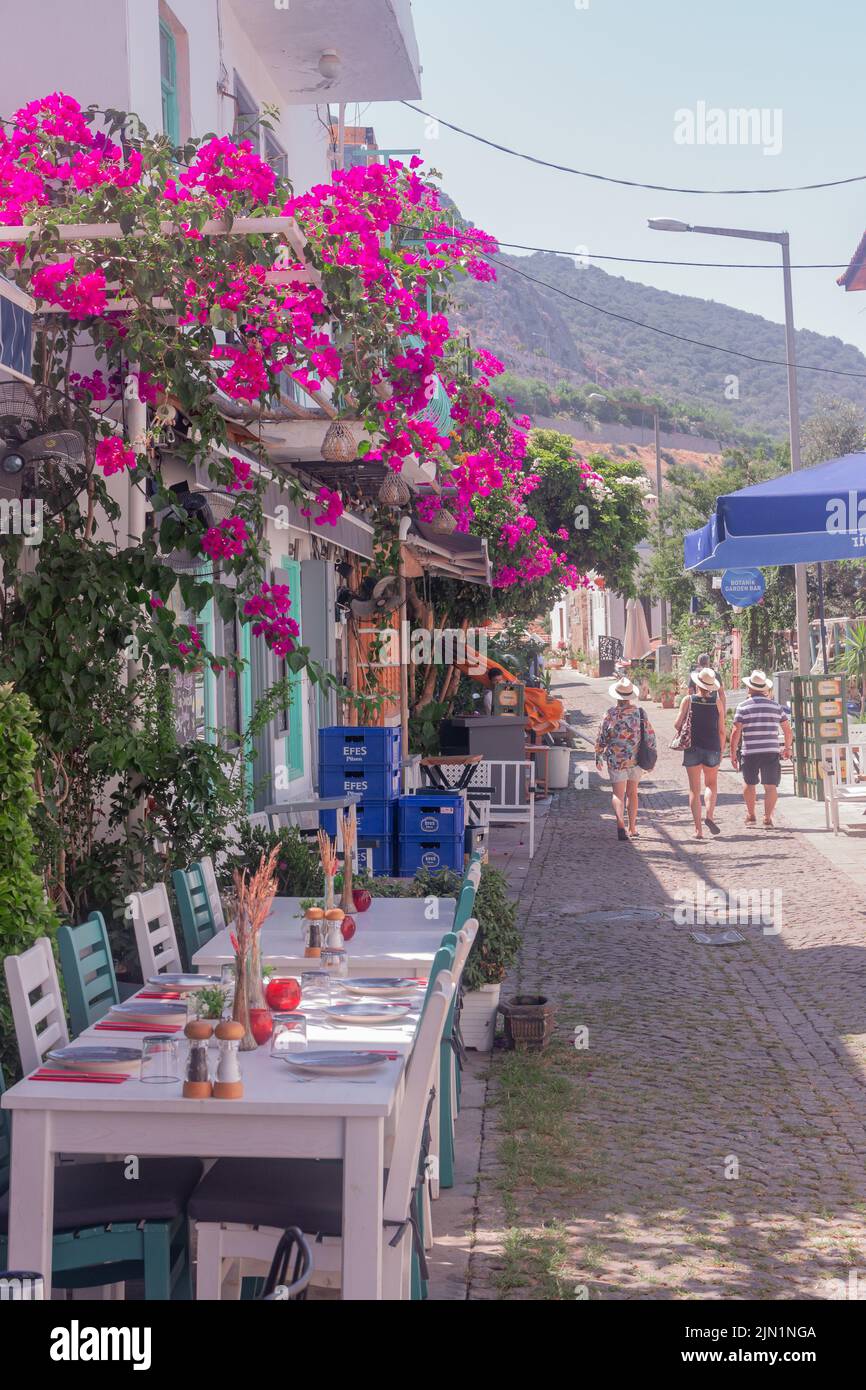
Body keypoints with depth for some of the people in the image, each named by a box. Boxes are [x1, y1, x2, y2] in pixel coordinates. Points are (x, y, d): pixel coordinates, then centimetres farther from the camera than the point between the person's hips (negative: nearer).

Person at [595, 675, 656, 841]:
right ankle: (632, 828, 26)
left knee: (618, 794, -2)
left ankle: (620, 823, -26)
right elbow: (650, 736, 2)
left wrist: (598, 757, 8)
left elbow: (601, 738, -4)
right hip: (636, 759, 3)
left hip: (616, 760, -3)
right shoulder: (640, 713, -2)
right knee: (632, 793, 18)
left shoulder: (611, 714, -8)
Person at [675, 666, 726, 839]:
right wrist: (721, 751, 11)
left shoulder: (688, 700, -5)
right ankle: (709, 815, -2)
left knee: (694, 789, 7)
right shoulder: (717, 702, -2)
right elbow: (722, 731, -1)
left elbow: (677, 724, -8)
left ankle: (698, 829, 3)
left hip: (692, 748, -1)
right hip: (712, 748, 1)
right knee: (711, 783, 21)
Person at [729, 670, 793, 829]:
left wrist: (733, 753, 0)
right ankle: (768, 818, -2)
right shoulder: (776, 706, 5)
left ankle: (751, 816, 25)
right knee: (771, 786, 4)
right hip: (771, 752, 1)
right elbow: (788, 730, 9)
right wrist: (788, 748, 24)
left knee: (749, 783, 17)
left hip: (750, 752, -1)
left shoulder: (743, 707, -3)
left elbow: (736, 732, -7)